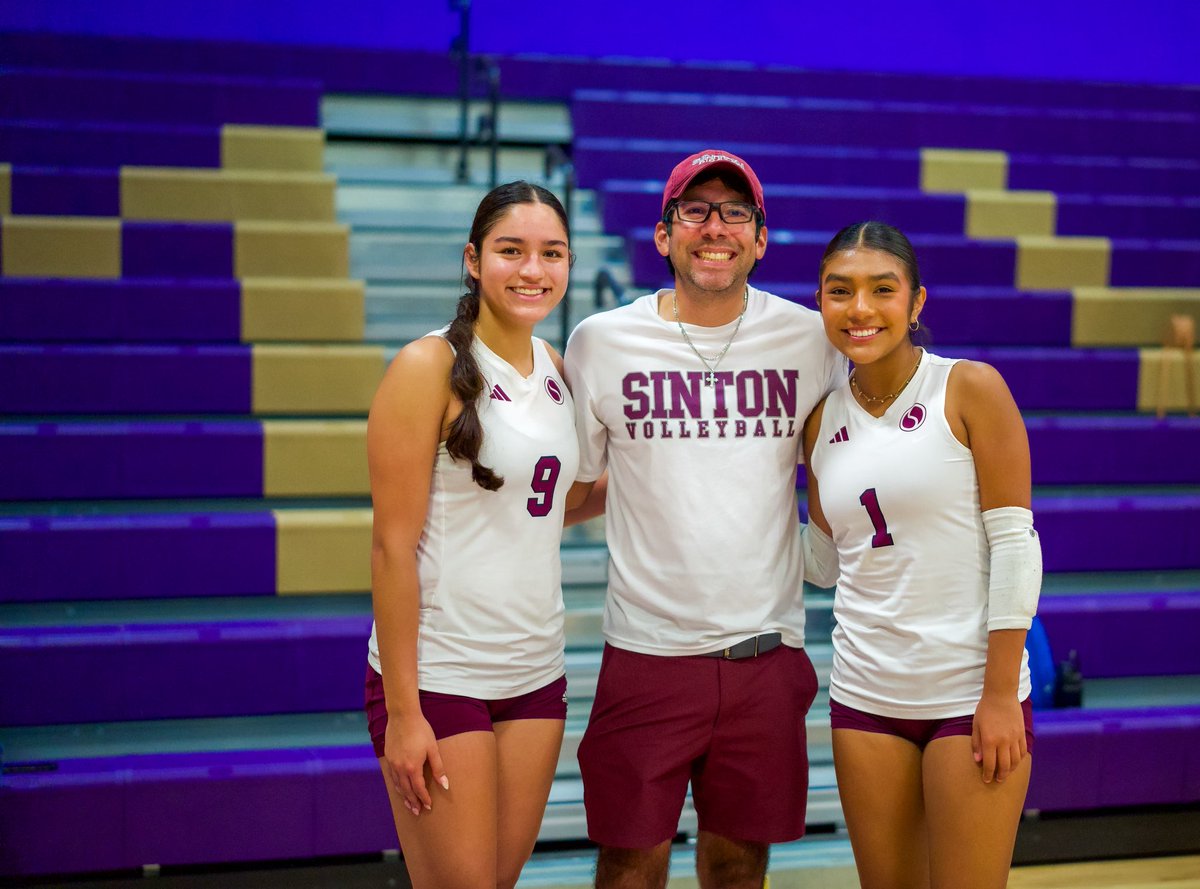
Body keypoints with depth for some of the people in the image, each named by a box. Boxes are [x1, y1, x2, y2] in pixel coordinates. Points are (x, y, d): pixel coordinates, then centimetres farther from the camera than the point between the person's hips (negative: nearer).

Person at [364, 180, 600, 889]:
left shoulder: (552, 365, 8)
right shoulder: (429, 367, -12)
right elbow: (393, 546, -14)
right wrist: (402, 711, -16)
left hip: (536, 671, 6)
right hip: (439, 677, -6)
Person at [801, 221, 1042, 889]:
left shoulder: (970, 389, -6)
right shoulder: (824, 420, 7)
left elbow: (1014, 543, -9)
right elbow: (825, 566, 11)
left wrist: (1001, 693, -13)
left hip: (972, 698, -4)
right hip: (866, 697, 4)